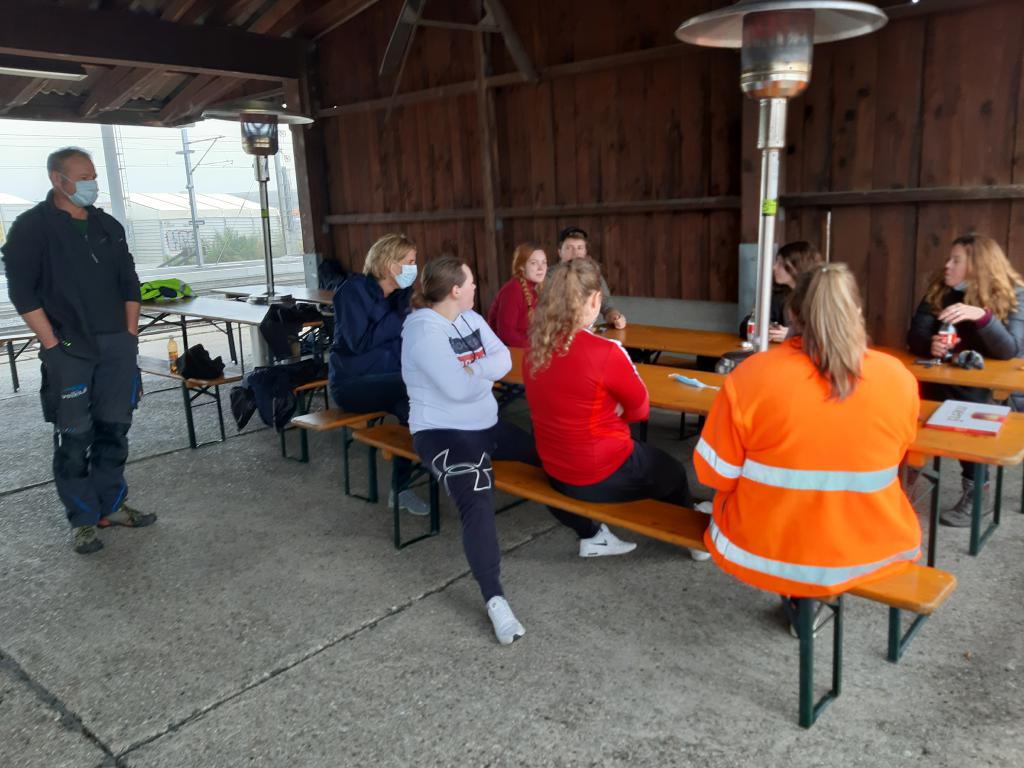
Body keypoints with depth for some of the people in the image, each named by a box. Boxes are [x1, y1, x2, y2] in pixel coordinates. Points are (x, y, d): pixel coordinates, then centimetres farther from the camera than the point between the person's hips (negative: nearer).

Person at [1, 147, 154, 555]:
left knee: (114, 429, 9)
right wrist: (51, 346, -12)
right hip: (68, 349, -5)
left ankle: (111, 506, 21)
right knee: (74, 437, -2)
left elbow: (129, 283, 16)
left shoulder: (108, 226, 13)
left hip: (117, 345, 5)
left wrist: (130, 333, 8)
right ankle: (83, 519, 9)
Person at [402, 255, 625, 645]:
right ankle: (495, 600, -31)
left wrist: (473, 370, -19)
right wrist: (486, 372, -6)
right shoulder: (423, 330, -19)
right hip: (442, 432, -8)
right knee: (477, 499, -32)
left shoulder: (470, 319, 8)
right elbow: (458, 388, -26)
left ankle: (589, 534, 23)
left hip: (487, 424, 9)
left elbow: (504, 360, -1)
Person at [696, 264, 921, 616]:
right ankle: (813, 594, 30)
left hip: (765, 552, -1)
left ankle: (802, 595, 27)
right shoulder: (898, 377, -9)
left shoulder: (752, 375, -17)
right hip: (871, 552, 2)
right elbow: (893, 458, 9)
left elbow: (716, 474, -9)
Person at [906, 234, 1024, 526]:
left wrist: (981, 315, -36)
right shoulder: (940, 290, -1)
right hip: (945, 380, 3)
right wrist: (931, 345, -29)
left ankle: (976, 490, -14)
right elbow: (915, 335, -6)